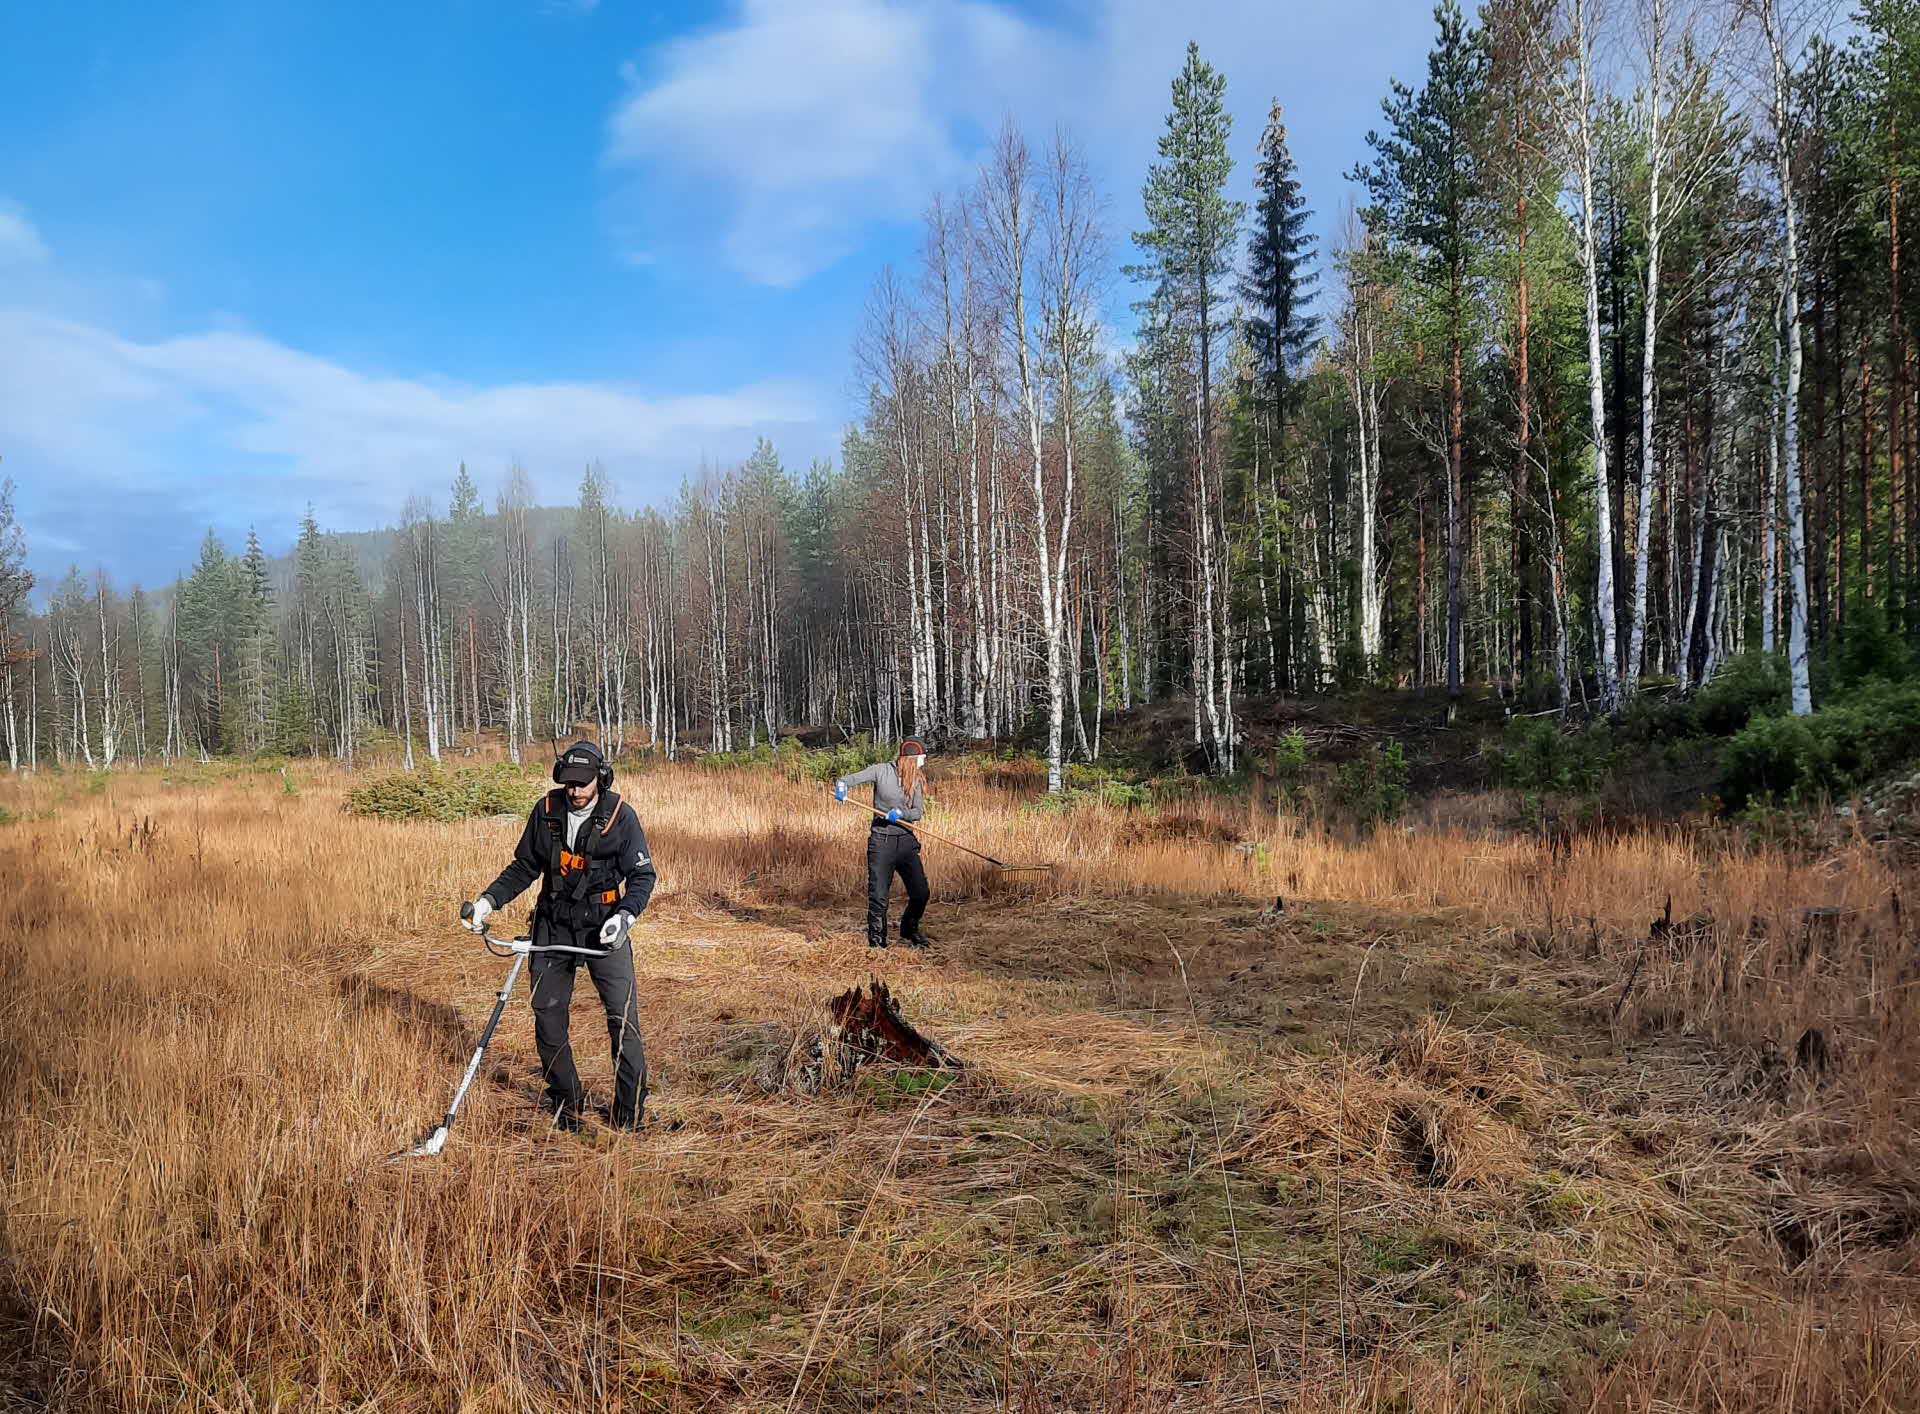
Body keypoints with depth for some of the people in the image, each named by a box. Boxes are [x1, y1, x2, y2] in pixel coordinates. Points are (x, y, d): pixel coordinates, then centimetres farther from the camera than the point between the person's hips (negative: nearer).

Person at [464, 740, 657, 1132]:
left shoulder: (620, 816, -9)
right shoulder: (546, 812, 1)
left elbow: (643, 875, -7)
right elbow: (524, 867, 13)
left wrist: (626, 914, -23)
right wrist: (489, 899, 1)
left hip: (604, 926, -4)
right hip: (554, 925, 4)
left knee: (623, 1016, -9)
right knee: (547, 1014, 6)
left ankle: (630, 1106, 4)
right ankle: (565, 1101, 24)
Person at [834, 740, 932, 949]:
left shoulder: (917, 780, 10)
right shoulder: (882, 771, -3)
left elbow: (918, 812, 1)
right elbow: (852, 779, -9)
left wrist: (901, 813, -19)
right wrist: (841, 786, -32)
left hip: (907, 841, 5)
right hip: (882, 841, -5)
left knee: (920, 893, 6)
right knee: (878, 897, -5)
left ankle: (909, 931, 31)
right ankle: (876, 942, 9)